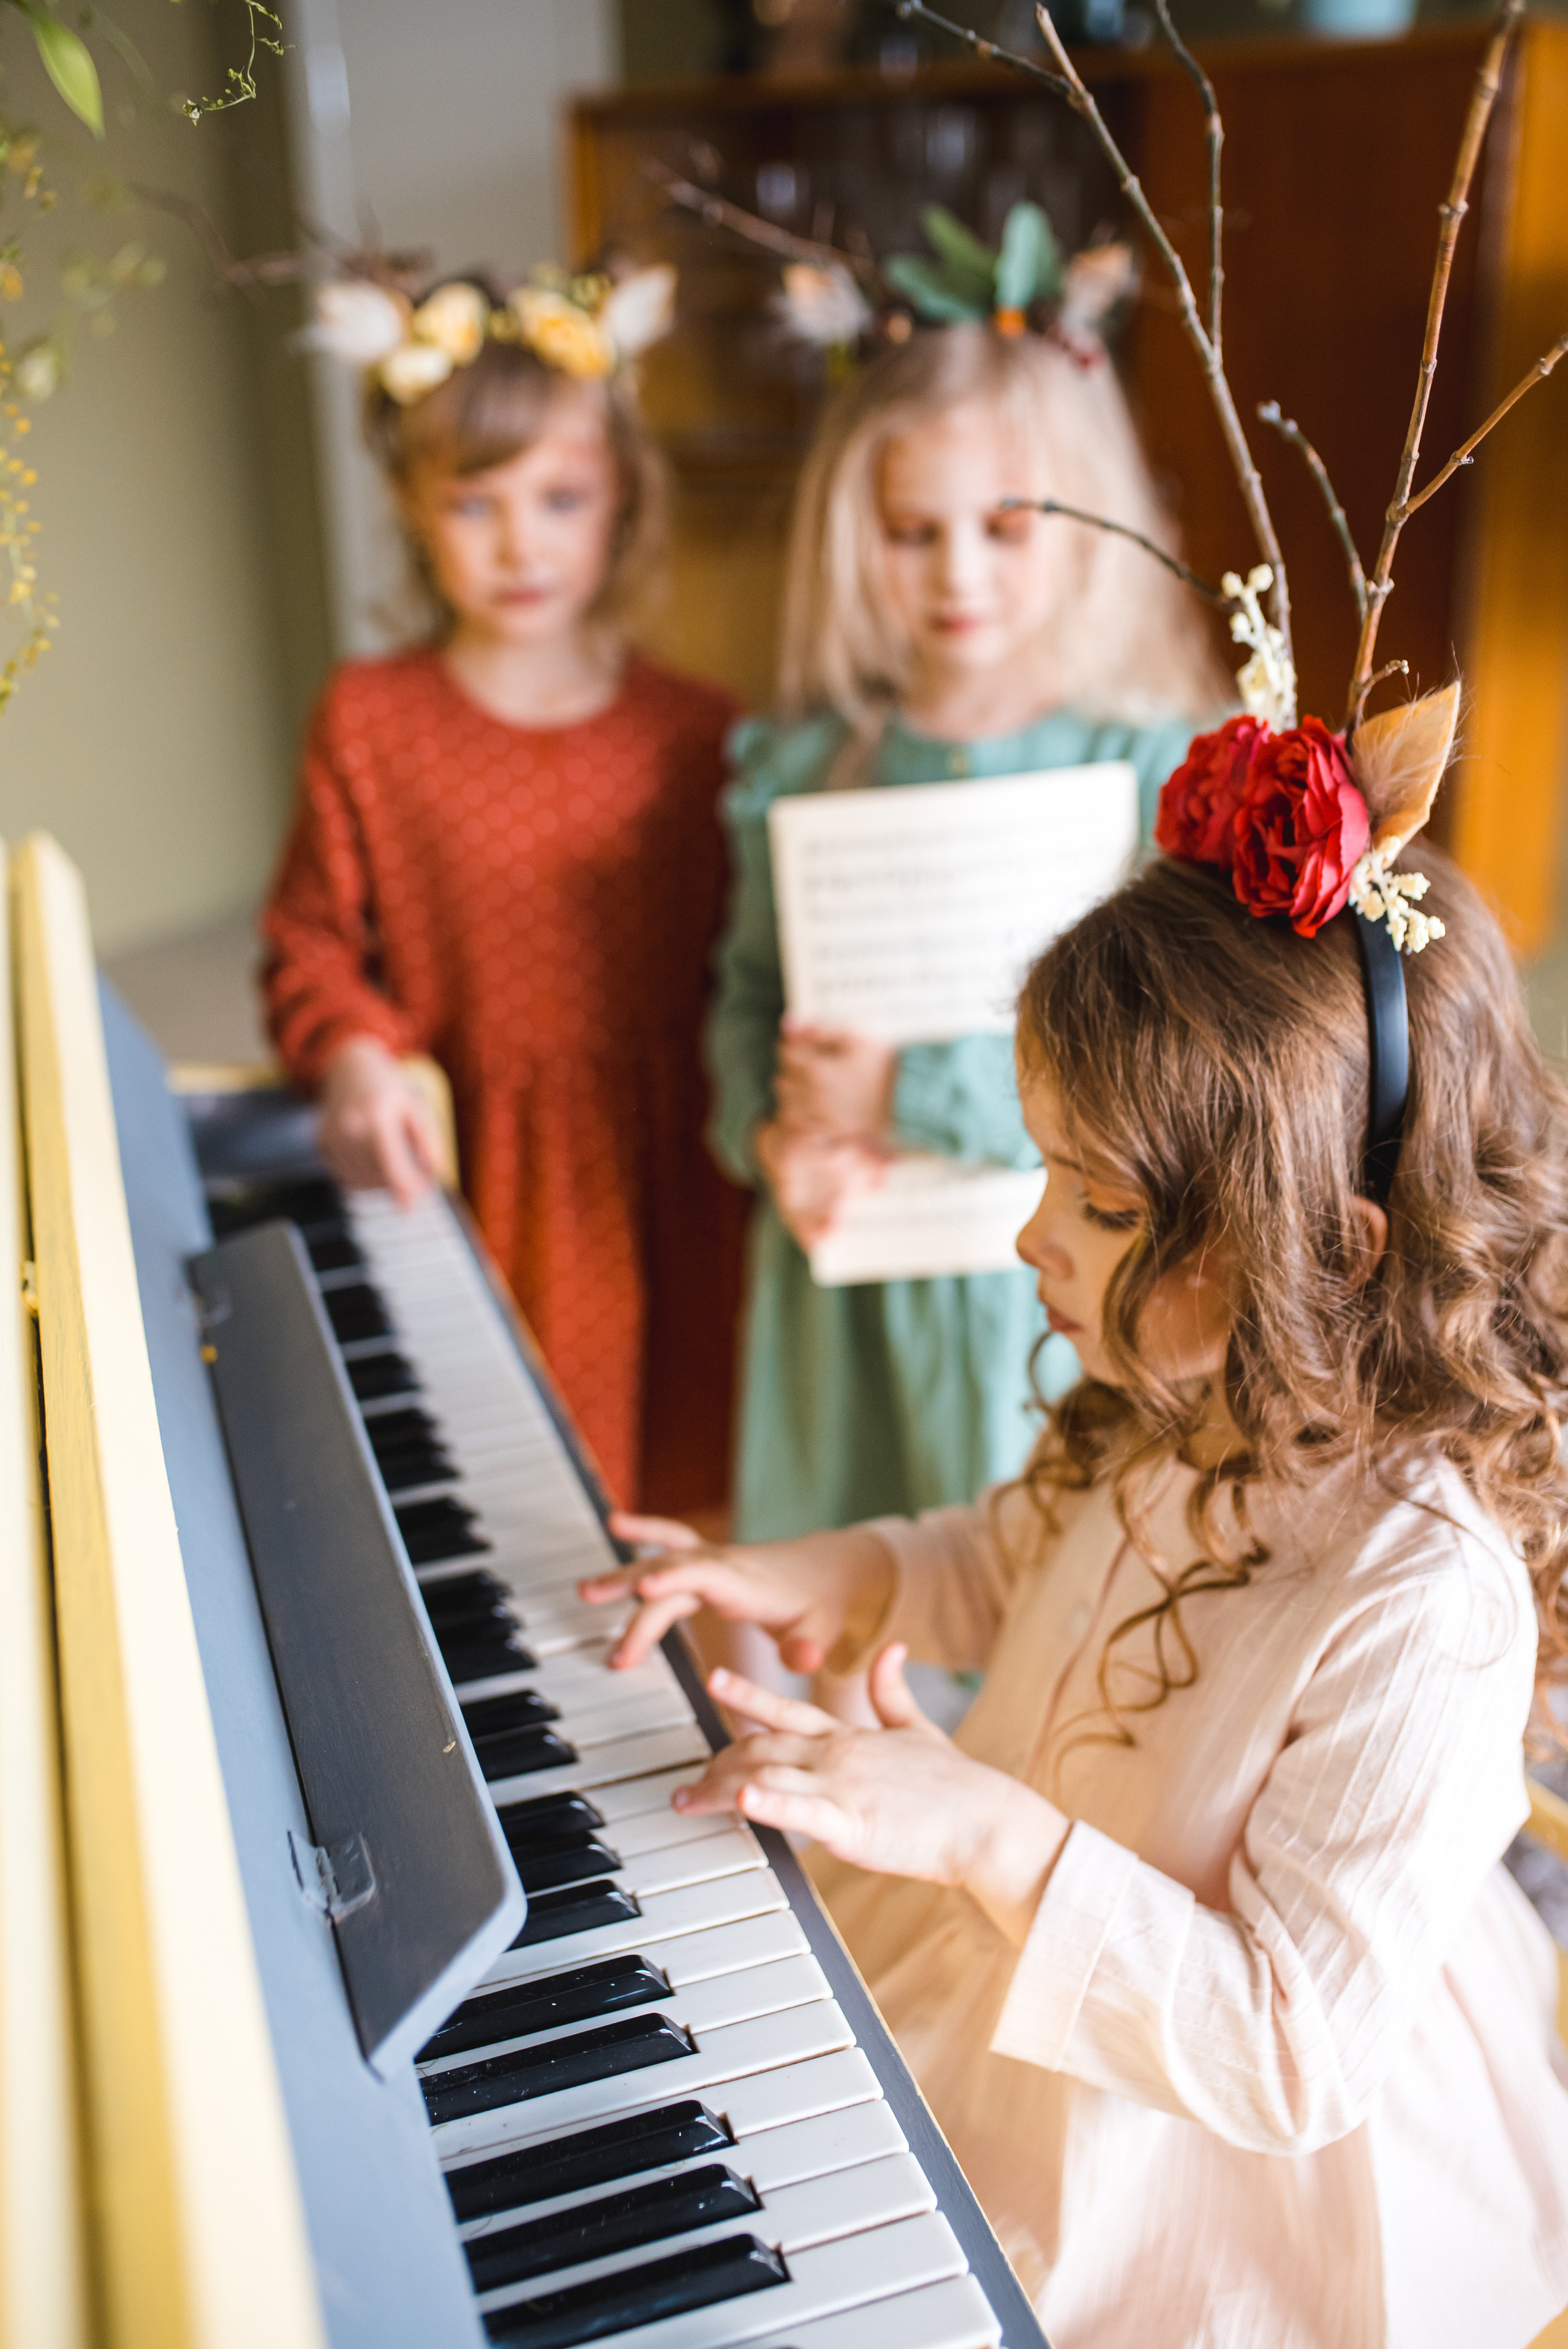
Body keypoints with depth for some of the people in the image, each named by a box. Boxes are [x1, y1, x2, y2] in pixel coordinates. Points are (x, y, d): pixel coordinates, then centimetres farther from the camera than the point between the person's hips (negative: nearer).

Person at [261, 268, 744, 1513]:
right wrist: (354, 1060, -16)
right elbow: (311, 941, 2)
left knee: (678, 1480, 12)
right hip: (464, 1170, -1)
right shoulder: (368, 721, -1)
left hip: (665, 1175, 1)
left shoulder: (698, 734, 1)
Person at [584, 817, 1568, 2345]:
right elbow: (1023, 1561, 13)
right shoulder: (1177, 1416, -10)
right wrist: (841, 1579, -4)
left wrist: (994, 1834, -35)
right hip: (1007, 1969, 7)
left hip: (1222, 2155, -6)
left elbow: (1294, 2056, -28)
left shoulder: (1423, 1608, -33)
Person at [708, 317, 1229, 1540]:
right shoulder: (805, 763, 2)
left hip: (1044, 1276, -3)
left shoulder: (1157, 771, -12)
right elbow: (750, 992, 10)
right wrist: (770, 1137, -9)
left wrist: (917, 1093, -20)